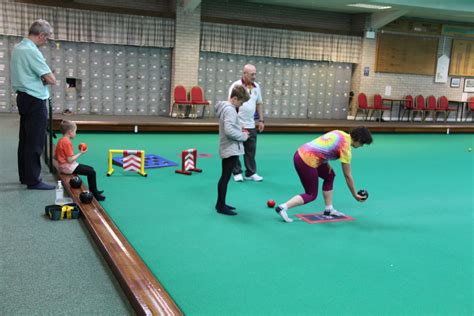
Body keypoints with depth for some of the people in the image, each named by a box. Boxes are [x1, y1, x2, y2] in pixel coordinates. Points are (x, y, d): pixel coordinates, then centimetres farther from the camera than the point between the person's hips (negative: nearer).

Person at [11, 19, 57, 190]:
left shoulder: (17, 48, 12)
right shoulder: (31, 51, -19)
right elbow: (51, 80, -19)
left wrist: (40, 77, 5)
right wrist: (46, 76, 2)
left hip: (23, 98, 10)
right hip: (35, 101, -10)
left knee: (25, 140, 14)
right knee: (35, 142, -5)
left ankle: (25, 176, 22)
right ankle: (33, 180, 1)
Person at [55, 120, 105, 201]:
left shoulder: (61, 140, 10)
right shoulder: (67, 142, -21)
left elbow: (55, 156, 14)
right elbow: (70, 160, -23)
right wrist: (80, 153, -14)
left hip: (63, 166, 11)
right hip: (68, 167, -11)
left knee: (90, 169, 17)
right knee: (92, 172, -12)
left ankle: (93, 191, 22)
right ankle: (95, 195, -6)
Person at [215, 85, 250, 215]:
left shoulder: (225, 107, 12)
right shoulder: (230, 110, -18)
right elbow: (229, 130, -28)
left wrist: (240, 130, 8)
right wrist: (243, 136, -15)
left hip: (228, 148, 10)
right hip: (231, 149, -10)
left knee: (224, 177, 16)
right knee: (225, 177, -4)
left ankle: (220, 203, 26)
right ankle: (221, 207, 2)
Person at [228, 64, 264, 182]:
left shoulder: (256, 86, 7)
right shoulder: (236, 86, -10)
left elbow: (259, 104, 16)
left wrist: (261, 120, 11)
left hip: (250, 125, 5)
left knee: (251, 150, 8)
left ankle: (251, 173, 17)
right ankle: (237, 173, 16)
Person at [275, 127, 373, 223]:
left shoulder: (339, 133, 12)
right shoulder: (346, 148, -10)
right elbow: (348, 176, -3)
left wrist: (326, 162, 11)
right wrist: (355, 195, 7)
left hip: (301, 152, 9)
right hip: (305, 161, -9)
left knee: (330, 175, 19)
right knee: (311, 195, 3)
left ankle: (328, 209, 24)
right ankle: (283, 208, -8)